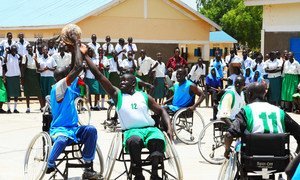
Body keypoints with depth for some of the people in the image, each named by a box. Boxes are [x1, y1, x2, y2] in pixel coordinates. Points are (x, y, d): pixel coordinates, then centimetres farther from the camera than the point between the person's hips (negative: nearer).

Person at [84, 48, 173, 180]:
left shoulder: (144, 96, 18)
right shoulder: (117, 95, 14)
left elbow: (161, 111, 19)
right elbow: (98, 76, 9)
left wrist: (169, 128, 1)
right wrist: (85, 56, 4)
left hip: (150, 128, 2)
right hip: (131, 130, -1)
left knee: (158, 140, -34)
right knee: (134, 141, -38)